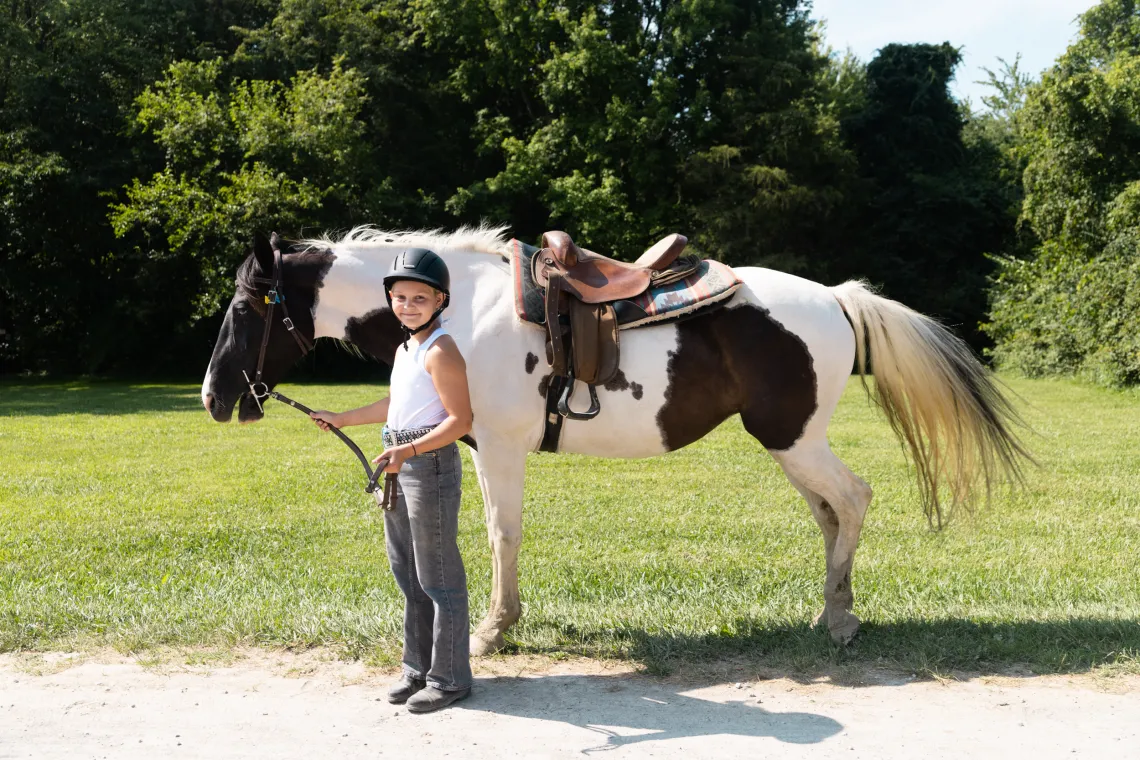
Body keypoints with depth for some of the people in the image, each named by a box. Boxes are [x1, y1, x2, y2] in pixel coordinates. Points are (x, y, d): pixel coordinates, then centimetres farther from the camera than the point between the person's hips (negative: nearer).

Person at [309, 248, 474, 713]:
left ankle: (449, 677, 9)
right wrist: (343, 420, 29)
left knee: (438, 577, -1)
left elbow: (459, 421, -21)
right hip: (399, 465, 10)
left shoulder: (441, 351, -16)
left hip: (429, 465, -10)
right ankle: (418, 667, 29)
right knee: (407, 574, 17)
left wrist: (408, 451, -30)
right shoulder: (404, 349, 13)